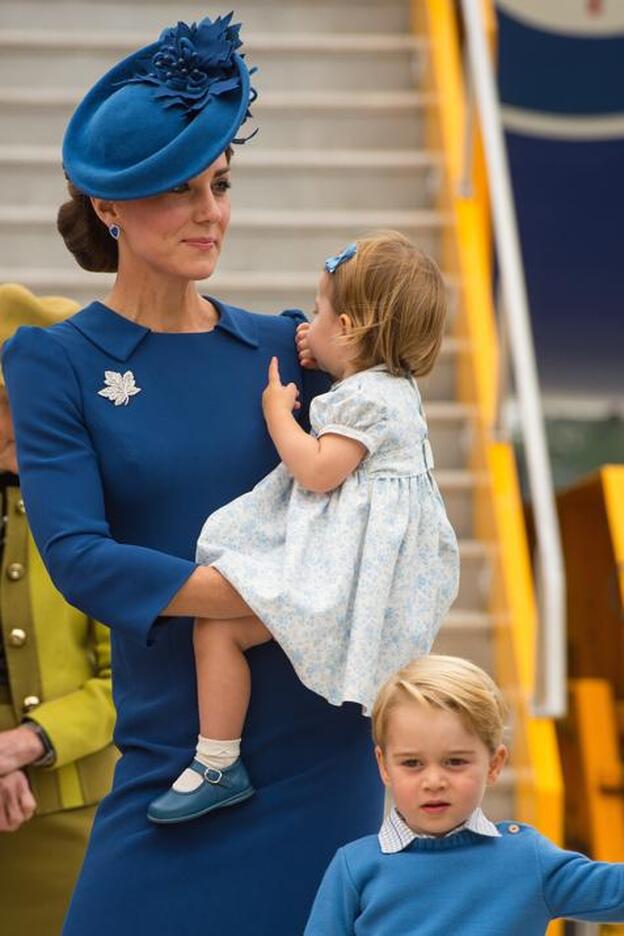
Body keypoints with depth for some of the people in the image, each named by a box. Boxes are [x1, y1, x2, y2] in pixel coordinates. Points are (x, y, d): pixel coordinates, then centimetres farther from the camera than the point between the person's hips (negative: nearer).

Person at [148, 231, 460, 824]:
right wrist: (319, 363, 20)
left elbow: (317, 470, -25)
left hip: (346, 567, -11)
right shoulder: (391, 385, 12)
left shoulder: (366, 398, -19)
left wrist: (277, 410, -12)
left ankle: (218, 765, -10)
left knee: (218, 624, -16)